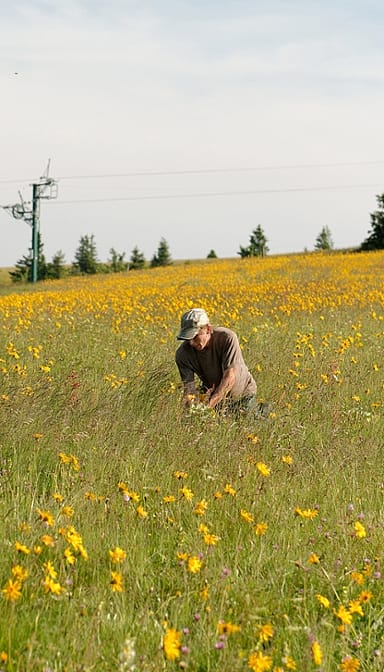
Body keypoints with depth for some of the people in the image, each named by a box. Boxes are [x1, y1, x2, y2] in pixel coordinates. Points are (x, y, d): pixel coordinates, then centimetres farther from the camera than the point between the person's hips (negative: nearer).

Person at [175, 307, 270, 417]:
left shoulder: (227, 338, -29)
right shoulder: (183, 353, -20)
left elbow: (230, 377, -34)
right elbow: (188, 387, -20)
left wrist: (209, 405, -46)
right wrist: (190, 403, -45)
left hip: (243, 393, -4)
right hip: (211, 395, 4)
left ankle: (260, 410, 20)